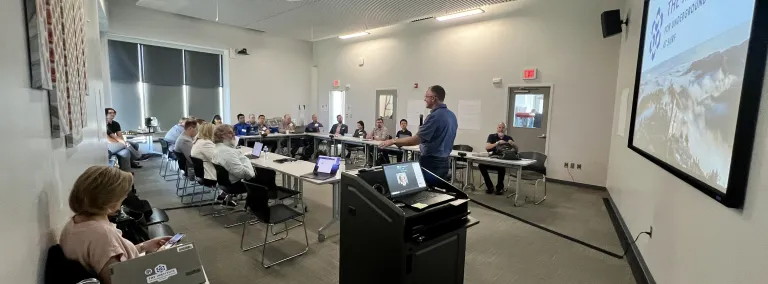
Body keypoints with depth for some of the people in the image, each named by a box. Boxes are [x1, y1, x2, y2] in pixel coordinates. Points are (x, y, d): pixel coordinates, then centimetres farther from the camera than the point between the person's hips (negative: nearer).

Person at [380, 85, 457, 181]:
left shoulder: (434, 116, -20)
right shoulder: (452, 115, 8)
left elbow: (417, 140, -22)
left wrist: (393, 141, -14)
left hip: (432, 162, -9)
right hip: (444, 161, 9)